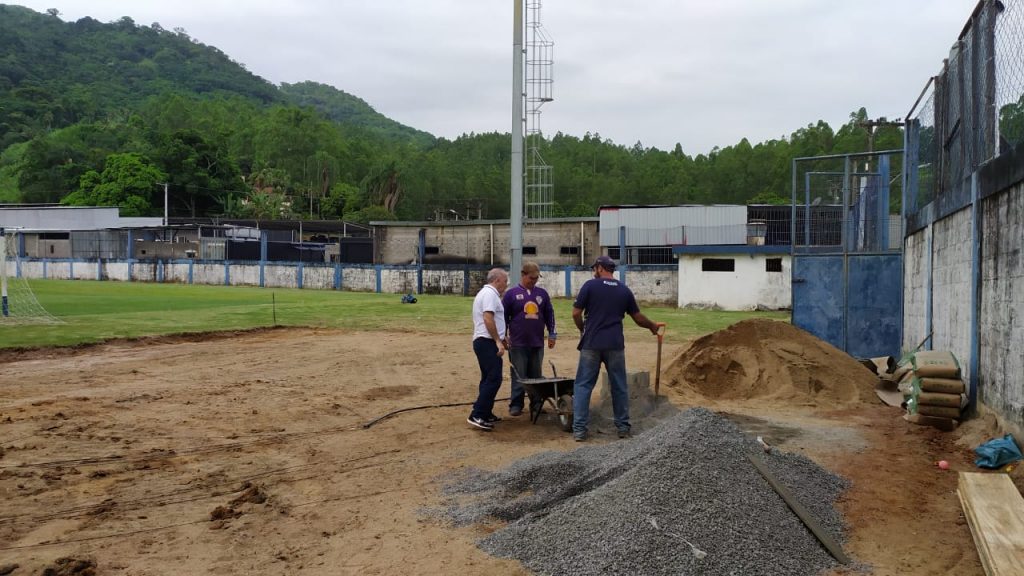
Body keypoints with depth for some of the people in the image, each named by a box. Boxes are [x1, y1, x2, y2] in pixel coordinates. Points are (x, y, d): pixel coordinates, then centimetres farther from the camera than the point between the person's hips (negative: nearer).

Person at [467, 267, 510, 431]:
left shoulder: (486, 293, 22)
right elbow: (488, 319, -23)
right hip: (487, 342, -11)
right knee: (494, 379, -14)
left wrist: (501, 338, 29)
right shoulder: (490, 294, -12)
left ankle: (485, 414, 17)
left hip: (483, 342, 11)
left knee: (488, 379, 14)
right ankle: (477, 416, -16)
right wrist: (498, 341, -21)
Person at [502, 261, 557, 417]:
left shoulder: (542, 293, 10)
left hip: (537, 344, 3)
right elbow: (504, 316, 2)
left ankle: (536, 403, 18)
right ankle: (516, 404, 8)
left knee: (537, 376, 9)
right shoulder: (512, 293, 0)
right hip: (518, 344, -3)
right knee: (519, 377, 1)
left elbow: (549, 315, 14)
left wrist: (552, 334, 11)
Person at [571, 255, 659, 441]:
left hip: (591, 344, -2)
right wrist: (653, 326, 32)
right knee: (619, 387, 12)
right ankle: (623, 427, 17)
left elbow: (576, 313, -4)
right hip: (615, 345, 3)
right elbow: (638, 317, 14)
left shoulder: (590, 285, -2)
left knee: (583, 386, 3)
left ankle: (579, 429, 0)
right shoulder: (625, 290, 8)